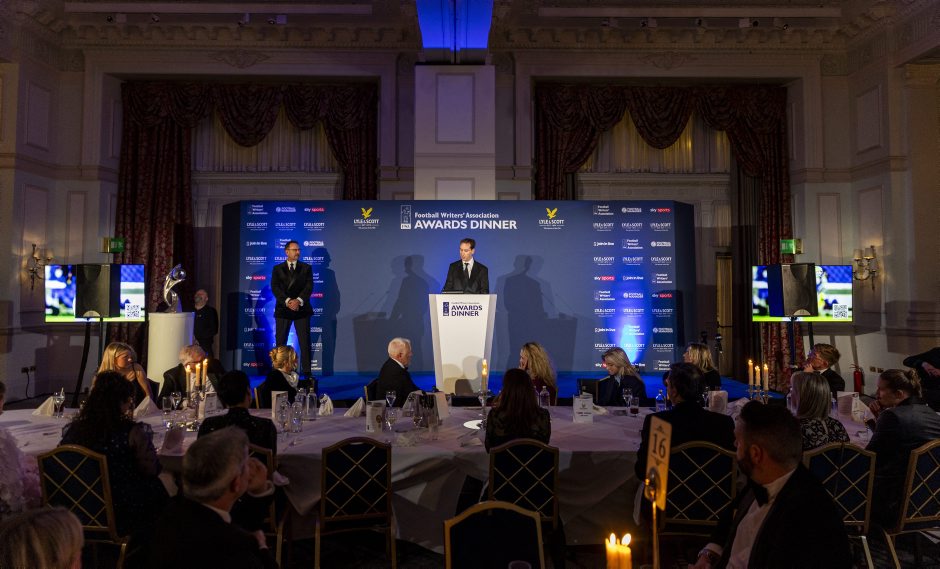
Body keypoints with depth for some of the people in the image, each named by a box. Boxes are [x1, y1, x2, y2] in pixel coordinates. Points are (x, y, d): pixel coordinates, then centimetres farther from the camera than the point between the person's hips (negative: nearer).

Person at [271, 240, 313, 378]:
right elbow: (275, 288, -2)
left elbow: (309, 287, -2)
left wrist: (298, 300, -17)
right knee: (280, 341, 2)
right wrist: (287, 301, -17)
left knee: (305, 341, -3)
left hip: (301, 308, 0)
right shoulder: (277, 269, 10)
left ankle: (306, 371, 0)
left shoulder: (306, 268, 9)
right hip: (283, 308, 1)